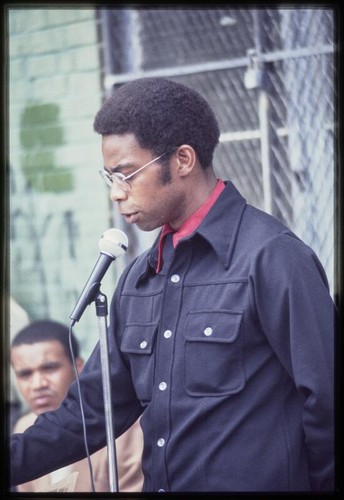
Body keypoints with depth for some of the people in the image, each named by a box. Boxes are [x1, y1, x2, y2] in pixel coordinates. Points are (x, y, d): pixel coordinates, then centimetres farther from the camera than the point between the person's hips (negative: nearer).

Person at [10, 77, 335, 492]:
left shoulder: (272, 258, -14)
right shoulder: (138, 278, 9)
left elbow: (325, 400, -14)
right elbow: (93, 409, 10)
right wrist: (14, 460, -1)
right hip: (159, 481, 7)